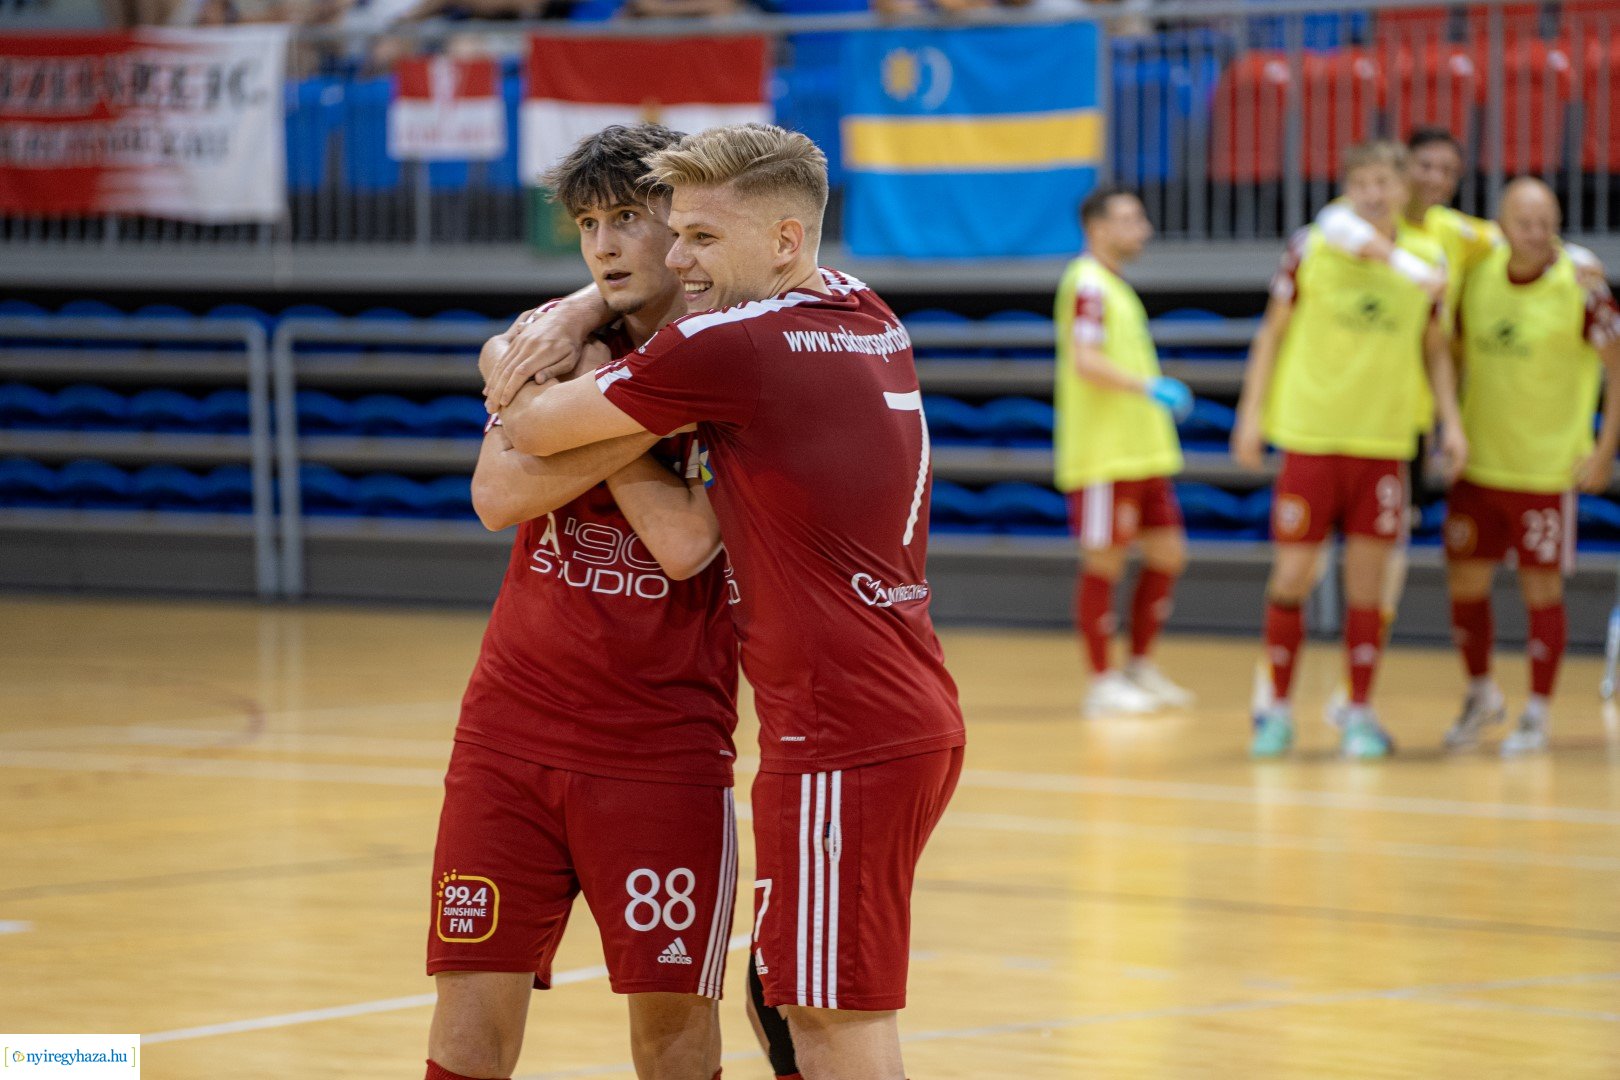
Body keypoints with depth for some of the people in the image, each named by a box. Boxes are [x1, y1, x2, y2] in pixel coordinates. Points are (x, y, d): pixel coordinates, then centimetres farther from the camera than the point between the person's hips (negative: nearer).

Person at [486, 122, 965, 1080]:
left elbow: (531, 430, -5)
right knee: (789, 1002, 17)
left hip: (845, 738, -9)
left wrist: (518, 383, 17)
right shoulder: (871, 318, 11)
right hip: (915, 713, 9)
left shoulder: (728, 348, -14)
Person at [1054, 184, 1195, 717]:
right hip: (1104, 455, -10)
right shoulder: (1088, 283, -11)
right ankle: (1103, 682, 1)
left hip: (1143, 451, 10)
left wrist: (1160, 395, 20)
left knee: (1167, 553, 9)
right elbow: (1084, 361, -21)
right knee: (1104, 562, -4)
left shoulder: (1116, 286, 19)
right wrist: (1148, 388, -24)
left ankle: (1140, 667, 18)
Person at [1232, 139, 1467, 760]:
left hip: (1384, 441, 1)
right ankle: (1277, 709, 11)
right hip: (1309, 435, -1)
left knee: (1366, 581, 1)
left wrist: (1450, 420, 5)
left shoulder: (1428, 260, 3)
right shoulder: (1311, 249, -3)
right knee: (1292, 575, -1)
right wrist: (1253, 412, 0)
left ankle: (1360, 715, 10)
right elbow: (1273, 332, 5)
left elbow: (1434, 348, 14)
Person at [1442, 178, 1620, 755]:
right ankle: (1481, 694, 27)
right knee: (1464, 582, 7)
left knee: (1542, 588, 0)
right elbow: (1454, 350, 15)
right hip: (1478, 464, 4)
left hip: (1548, 467, -4)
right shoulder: (1477, 277, 0)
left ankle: (1537, 713, 12)